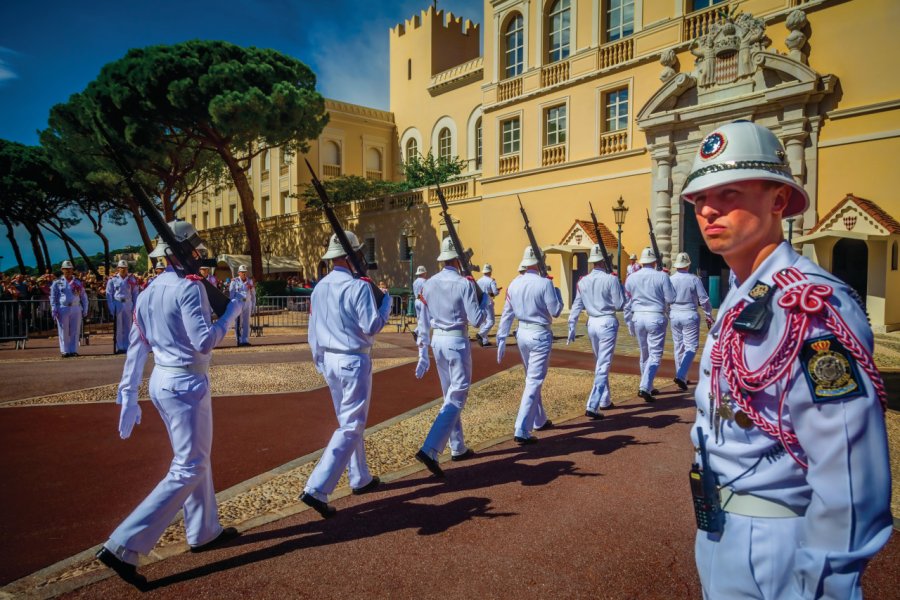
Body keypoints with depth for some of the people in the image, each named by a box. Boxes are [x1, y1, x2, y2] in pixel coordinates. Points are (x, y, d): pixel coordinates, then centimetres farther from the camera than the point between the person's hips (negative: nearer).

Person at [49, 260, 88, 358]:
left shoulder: (78, 282, 11)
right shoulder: (57, 283, 7)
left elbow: (84, 297, 11)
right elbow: (53, 297, 5)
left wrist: (85, 310, 5)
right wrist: (54, 310, -5)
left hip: (76, 309, 1)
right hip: (63, 309, -1)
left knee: (75, 331, 2)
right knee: (64, 331, 2)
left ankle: (73, 350, 8)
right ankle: (65, 351, 7)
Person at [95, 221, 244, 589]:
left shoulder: (149, 292, 9)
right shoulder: (189, 287, -16)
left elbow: (136, 348, 10)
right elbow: (204, 341, -22)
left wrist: (128, 397, 14)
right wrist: (231, 314, -7)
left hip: (161, 381, 9)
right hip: (186, 385, -9)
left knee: (195, 458, 21)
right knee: (188, 470, -1)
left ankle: (204, 532, 34)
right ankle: (123, 546, -2)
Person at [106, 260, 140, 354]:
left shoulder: (131, 279, 6)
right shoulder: (112, 279, 2)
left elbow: (135, 293, 6)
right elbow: (109, 294, 0)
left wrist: (135, 306, -3)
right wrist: (111, 308, -8)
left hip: (128, 304, 2)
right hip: (117, 305, -2)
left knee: (128, 327, 6)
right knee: (118, 328, 2)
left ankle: (127, 347, 12)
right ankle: (119, 348, 7)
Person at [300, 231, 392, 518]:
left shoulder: (319, 287, 6)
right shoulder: (359, 286, -17)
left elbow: (313, 330, 11)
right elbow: (371, 327, -18)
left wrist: (319, 361, 22)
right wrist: (386, 302, -3)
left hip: (329, 360, 8)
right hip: (353, 361, -8)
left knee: (348, 421, 20)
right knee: (351, 427, -2)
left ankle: (361, 479, 33)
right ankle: (316, 489, -9)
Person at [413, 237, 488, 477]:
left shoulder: (429, 284, 5)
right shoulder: (465, 283, -12)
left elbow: (423, 323, 7)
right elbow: (476, 320, -13)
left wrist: (423, 355, 12)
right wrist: (485, 300, 6)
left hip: (437, 341, 7)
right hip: (457, 342, -7)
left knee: (450, 395, 18)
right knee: (456, 397, -2)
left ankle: (458, 448, 28)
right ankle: (429, 450, -13)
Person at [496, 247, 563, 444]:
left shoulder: (514, 284, 3)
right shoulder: (545, 283, -15)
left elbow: (507, 314, 5)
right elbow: (555, 311, -10)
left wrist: (501, 339, 9)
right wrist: (557, 292, 6)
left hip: (522, 333, 7)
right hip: (540, 335, -6)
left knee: (532, 379, 21)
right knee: (534, 382, -4)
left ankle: (539, 420, 36)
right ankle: (521, 431, -7)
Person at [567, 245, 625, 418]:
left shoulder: (583, 282, 1)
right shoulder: (611, 279, -13)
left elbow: (576, 307, 3)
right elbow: (619, 304, -10)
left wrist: (571, 328, 7)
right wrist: (620, 287, 6)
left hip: (592, 323, 5)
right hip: (607, 323, -5)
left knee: (600, 363, 22)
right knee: (603, 366, -3)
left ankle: (604, 401, 32)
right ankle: (591, 406, -10)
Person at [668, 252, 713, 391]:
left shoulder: (669, 280, -2)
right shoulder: (694, 279, -9)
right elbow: (704, 299, -5)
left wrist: (669, 314, 16)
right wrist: (709, 316, 6)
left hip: (674, 316, 4)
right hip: (690, 316, -4)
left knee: (678, 347, 14)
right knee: (691, 347, 0)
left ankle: (682, 378, 23)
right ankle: (680, 376, -16)